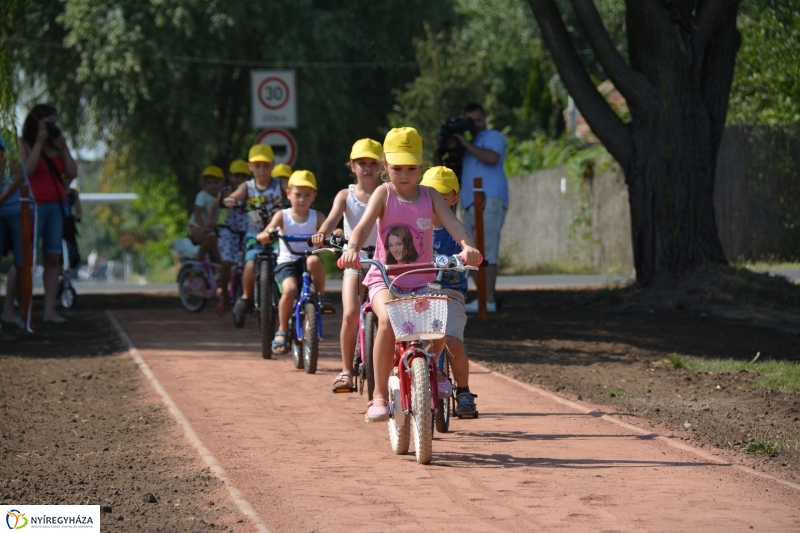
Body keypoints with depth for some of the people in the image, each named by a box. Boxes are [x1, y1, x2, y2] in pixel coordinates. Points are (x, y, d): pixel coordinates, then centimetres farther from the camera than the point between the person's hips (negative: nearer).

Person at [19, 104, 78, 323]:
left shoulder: (56, 144, 14)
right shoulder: (24, 143, 0)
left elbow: (72, 172, 6)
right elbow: (27, 170, -16)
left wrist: (63, 146, 1)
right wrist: (39, 143, -12)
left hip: (57, 204, 5)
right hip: (34, 204, -5)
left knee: (53, 258, 2)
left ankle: (50, 310, 3)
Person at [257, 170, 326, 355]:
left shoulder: (316, 217, 7)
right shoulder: (282, 216, 2)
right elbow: (268, 232, -11)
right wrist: (264, 235, -35)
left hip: (306, 260, 1)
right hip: (287, 262, -1)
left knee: (314, 260, -36)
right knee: (290, 290, -30)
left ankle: (321, 296, -10)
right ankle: (282, 332, -10)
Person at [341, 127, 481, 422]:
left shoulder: (430, 196, 3)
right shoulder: (384, 194, -3)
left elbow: (453, 223, -12)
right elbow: (363, 226, -19)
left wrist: (467, 245, -35)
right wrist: (352, 249, -41)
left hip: (421, 282, 2)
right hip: (385, 279, -2)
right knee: (387, 320, -31)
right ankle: (380, 396, -20)